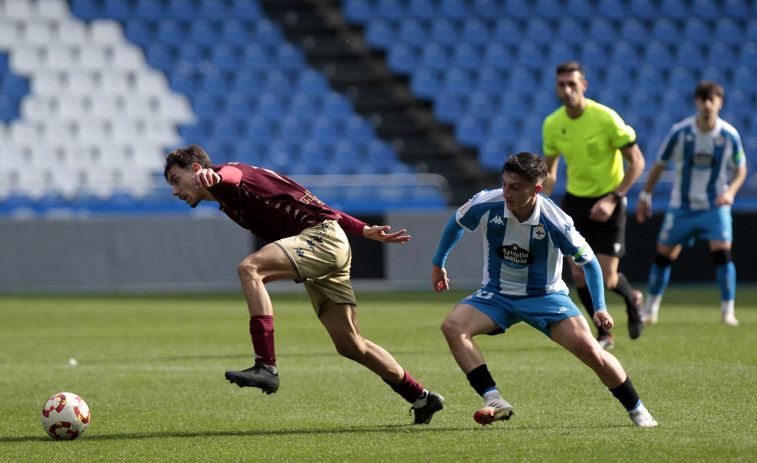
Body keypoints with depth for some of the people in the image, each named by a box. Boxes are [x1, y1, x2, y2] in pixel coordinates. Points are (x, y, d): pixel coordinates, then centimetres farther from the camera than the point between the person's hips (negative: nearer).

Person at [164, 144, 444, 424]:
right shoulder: (229, 205, 25)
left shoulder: (231, 176, -2)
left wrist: (212, 178, -58)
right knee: (350, 346, 12)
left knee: (250, 268, -28)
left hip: (323, 235, -10)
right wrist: (366, 231, 22)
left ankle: (266, 367, -36)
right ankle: (422, 399, 24)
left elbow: (231, 175, -32)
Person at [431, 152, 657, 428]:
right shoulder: (486, 205, -19)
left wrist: (600, 308, -14)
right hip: (496, 295, 3)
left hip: (545, 296, -3)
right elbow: (457, 222, 6)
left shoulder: (555, 222, -24)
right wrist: (438, 264, 17)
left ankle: (637, 410, 2)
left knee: (587, 348, -20)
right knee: (452, 326, -25)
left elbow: (588, 261, -7)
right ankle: (494, 402, -26)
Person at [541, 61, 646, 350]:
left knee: (606, 280, -6)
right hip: (575, 200, 4)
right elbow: (549, 171, 12)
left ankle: (632, 299, 31)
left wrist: (612, 199, -22)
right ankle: (604, 334, 14)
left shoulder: (606, 118, -19)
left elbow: (636, 162, -14)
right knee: (579, 274, -7)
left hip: (608, 201, -4)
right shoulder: (552, 125, -4)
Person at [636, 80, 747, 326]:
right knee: (663, 255, 5)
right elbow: (659, 164, 1)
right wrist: (645, 196, 4)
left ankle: (728, 312, -6)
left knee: (722, 252, -17)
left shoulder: (729, 135, -10)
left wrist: (731, 191, -14)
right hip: (681, 205, 1)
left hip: (715, 205, -1)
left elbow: (740, 168, 5)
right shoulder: (680, 132, -12)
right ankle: (650, 310, 22)